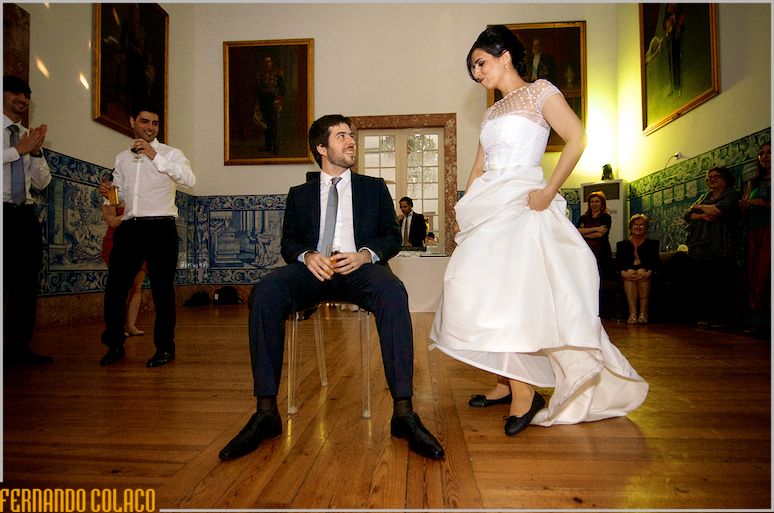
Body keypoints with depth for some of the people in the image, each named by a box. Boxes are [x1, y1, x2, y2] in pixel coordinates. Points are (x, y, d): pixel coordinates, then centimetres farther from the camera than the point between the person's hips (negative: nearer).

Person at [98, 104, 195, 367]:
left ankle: (165, 347, 10)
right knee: (116, 286, 6)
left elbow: (190, 180, -16)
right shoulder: (122, 158, 19)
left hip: (160, 227, -5)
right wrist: (107, 193, 2)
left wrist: (155, 157, -19)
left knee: (162, 288, -1)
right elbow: (119, 195, 25)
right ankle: (114, 345, 21)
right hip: (129, 227, 5)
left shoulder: (171, 153, 3)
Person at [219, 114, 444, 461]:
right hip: (313, 268, 1)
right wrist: (307, 255, -10)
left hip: (361, 267, -1)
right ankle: (266, 413, -23)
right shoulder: (299, 194, 23)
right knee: (264, 294, -30)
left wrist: (364, 254, -9)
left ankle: (403, 413, -32)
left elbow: (392, 237, 13)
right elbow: (288, 242, 15)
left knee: (393, 293, -36)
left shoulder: (375, 188, 22)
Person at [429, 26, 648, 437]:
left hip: (521, 206, -8)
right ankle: (505, 384, 13)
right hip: (488, 208, 8)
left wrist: (549, 192, -16)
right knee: (480, 293, 3)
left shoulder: (540, 92, 3)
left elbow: (576, 138, -8)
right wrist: (463, 209, 12)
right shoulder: (492, 112, 23)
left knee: (506, 295, -18)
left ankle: (525, 391, -6)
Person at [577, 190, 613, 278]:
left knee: (601, 279, -4)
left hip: (601, 252, -2)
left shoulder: (606, 217, 5)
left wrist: (584, 234, 1)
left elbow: (600, 234, -9)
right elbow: (578, 231, -5)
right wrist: (596, 228, -11)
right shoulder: (584, 218, 13)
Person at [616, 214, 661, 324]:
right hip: (627, 275, 0)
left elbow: (657, 262, 4)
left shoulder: (652, 244, 22)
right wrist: (624, 273, -18)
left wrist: (648, 273, -18)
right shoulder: (622, 244, 22)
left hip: (646, 275, 0)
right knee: (630, 271, -33)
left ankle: (643, 313, -37)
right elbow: (618, 263, 5)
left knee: (641, 271, -33)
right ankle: (632, 313, -43)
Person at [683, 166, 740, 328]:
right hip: (698, 250, 5)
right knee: (700, 286, 2)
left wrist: (701, 207, 3)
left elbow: (719, 210, -15)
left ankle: (720, 318, 1)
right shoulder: (704, 196, 23)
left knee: (720, 286, -6)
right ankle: (702, 317, 7)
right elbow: (687, 214, 12)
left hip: (719, 251, -5)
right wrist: (702, 216, -7)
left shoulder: (731, 196, 6)